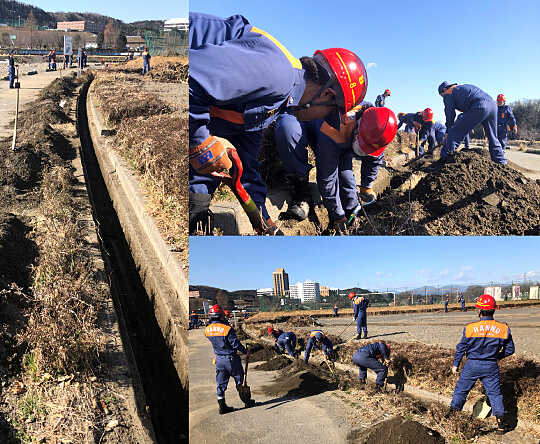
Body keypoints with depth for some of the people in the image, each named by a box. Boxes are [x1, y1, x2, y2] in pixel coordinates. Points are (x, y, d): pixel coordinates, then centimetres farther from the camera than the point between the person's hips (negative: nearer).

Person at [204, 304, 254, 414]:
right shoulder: (227, 328, -21)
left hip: (219, 359, 5)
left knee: (221, 383, 13)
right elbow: (235, 344, -18)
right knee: (240, 380, 13)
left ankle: (222, 406, 14)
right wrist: (246, 352, -3)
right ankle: (247, 401, 26)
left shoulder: (207, 330, -3)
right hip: (231, 359, -4)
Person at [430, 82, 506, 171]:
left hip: (479, 107, -8)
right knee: (493, 139, 21)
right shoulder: (463, 87, 38)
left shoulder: (448, 93, 15)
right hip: (493, 104, 8)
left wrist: (448, 132, 20)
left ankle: (444, 159, -18)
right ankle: (502, 163, 26)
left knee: (454, 133, -7)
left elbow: (450, 114, 12)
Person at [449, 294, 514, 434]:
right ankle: (501, 424, 11)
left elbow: (461, 348, -5)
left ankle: (453, 413, 26)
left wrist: (456, 364, 8)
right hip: (491, 366, 1)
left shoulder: (470, 328, -15)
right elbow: (510, 349, 2)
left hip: (472, 365, -1)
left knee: (461, 389, 14)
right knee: (494, 393, 13)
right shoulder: (503, 329, -10)